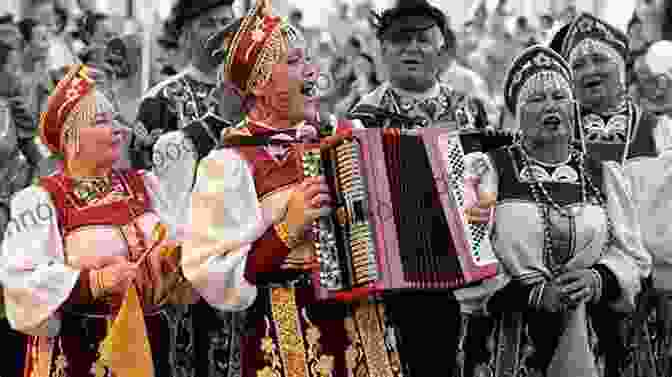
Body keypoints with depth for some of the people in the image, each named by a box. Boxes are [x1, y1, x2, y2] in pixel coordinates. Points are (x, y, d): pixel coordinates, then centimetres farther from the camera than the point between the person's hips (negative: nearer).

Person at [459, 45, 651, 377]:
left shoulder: (604, 176, 12)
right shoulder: (485, 171, 1)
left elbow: (632, 257, 6)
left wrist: (598, 281, -14)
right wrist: (536, 295, -18)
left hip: (591, 343, 2)